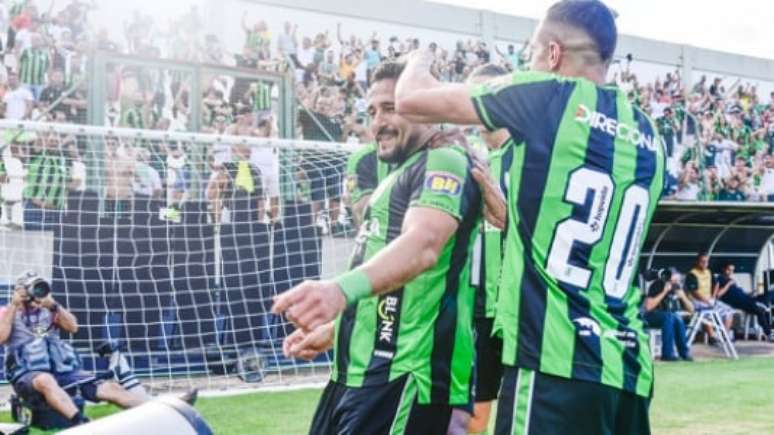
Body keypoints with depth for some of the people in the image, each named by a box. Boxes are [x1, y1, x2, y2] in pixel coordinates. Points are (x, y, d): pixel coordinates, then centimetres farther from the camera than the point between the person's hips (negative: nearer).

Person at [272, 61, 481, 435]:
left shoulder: (444, 164, -11)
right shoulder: (397, 179, 21)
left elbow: (423, 245, -31)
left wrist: (342, 288, -47)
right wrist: (333, 331, 33)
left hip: (406, 381, -10)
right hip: (359, 375, 10)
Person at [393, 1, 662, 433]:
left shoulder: (546, 96, -3)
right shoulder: (649, 139, 14)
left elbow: (412, 100, 7)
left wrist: (419, 61, 27)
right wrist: (511, 216, 26)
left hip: (557, 362, -7)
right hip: (629, 367, 7)